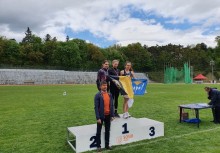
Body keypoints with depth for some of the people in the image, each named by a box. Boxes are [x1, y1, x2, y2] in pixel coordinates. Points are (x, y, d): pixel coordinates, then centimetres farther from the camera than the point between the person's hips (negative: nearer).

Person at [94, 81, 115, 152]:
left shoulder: (109, 95, 4)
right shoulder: (98, 95, -11)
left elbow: (112, 105, 7)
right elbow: (96, 107, -14)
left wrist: (112, 115, 2)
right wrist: (98, 118, -18)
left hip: (108, 115, 5)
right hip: (101, 116, -4)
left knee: (107, 131, 15)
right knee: (99, 131, 9)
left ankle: (107, 145, 31)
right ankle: (98, 146, 23)